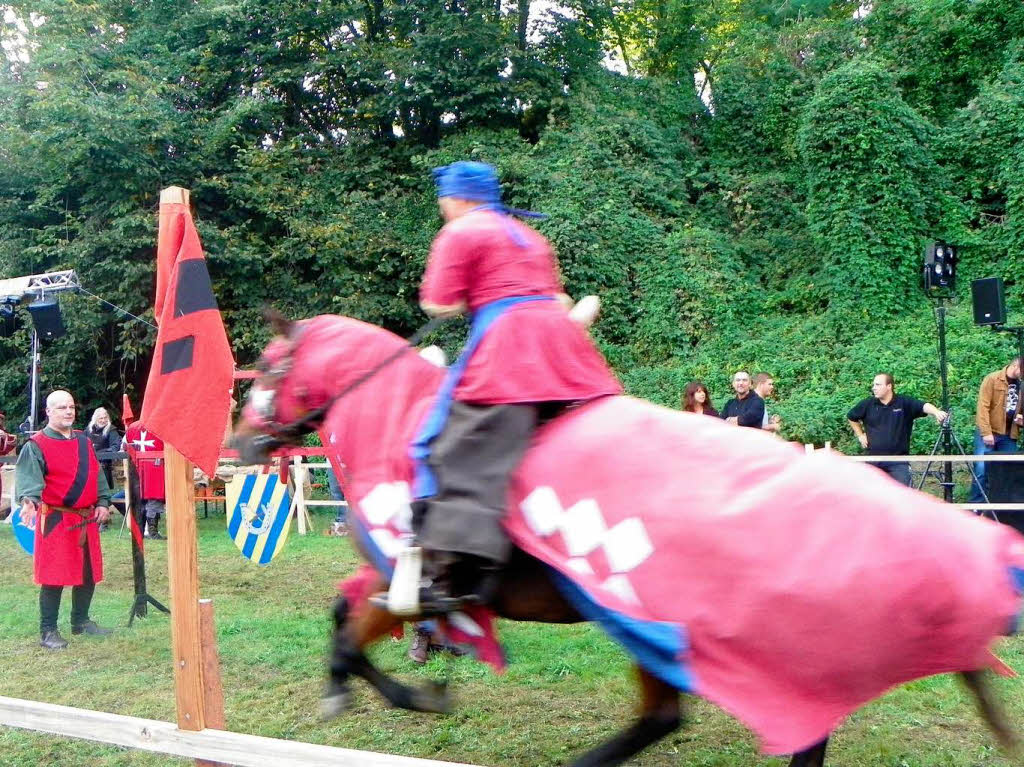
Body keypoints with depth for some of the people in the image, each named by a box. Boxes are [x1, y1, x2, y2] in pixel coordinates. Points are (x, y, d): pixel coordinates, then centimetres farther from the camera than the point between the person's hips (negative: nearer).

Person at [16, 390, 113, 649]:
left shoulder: (84, 442, 14)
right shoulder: (36, 446, -7)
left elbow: (97, 475, 17)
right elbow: (28, 476, -21)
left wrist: (102, 502, 6)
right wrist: (29, 500, -38)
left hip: (87, 519, 7)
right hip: (55, 519, -6)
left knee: (89, 573, 13)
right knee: (54, 577, -5)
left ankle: (81, 621, 29)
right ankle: (48, 631, 5)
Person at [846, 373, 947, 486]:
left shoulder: (905, 403, -5)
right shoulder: (867, 404, 3)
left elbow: (924, 406, -22)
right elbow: (851, 417, 20)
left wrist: (936, 412, -43)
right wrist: (860, 435, 12)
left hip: (898, 461, -3)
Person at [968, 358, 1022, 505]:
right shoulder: (992, 379, -6)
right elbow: (983, 407, -12)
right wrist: (986, 432, -20)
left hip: (1009, 436, 6)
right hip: (988, 433, -6)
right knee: (982, 469, -9)